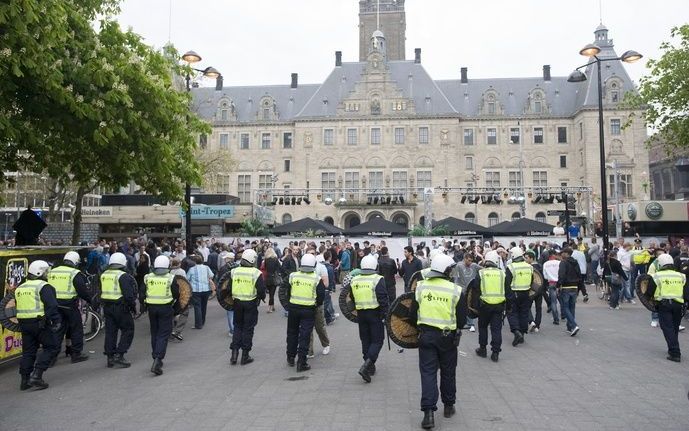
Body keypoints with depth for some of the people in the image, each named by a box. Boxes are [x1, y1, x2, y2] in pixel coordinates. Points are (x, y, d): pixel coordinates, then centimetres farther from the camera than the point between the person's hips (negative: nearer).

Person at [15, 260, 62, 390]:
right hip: (40, 322, -8)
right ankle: (36, 375, -8)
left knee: (28, 351, 15)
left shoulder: (19, 288, 16)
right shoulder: (43, 286, -10)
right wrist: (57, 321, -17)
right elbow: (51, 306, -18)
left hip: (23, 323, 8)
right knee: (52, 347, 1)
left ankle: (25, 380, 18)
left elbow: (19, 307, 21)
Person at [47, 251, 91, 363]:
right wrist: (90, 299, 1)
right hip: (70, 305, -6)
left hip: (55, 304, 6)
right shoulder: (75, 274, -10)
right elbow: (83, 290, -13)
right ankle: (76, 354, 11)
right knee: (76, 329, 7)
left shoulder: (52, 272, 9)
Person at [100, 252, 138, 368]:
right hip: (120, 307, -7)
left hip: (107, 306, 7)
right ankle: (119, 355, -3)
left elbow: (101, 292, 16)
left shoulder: (103, 275, 8)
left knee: (110, 332, 13)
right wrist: (133, 306, -6)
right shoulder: (123, 276, -15)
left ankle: (110, 358, 17)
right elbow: (129, 294, -17)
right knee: (128, 331, 4)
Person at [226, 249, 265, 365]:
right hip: (251, 304, -3)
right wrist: (261, 297, 8)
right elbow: (261, 290, -12)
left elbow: (229, 289, 2)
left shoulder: (234, 271, -1)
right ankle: (245, 356, 13)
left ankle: (234, 352, 12)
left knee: (237, 327, 17)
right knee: (248, 329, 7)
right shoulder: (256, 273, -12)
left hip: (237, 303, 3)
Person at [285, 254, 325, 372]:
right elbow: (321, 295, -8)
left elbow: (284, 291, 2)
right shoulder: (317, 279, -7)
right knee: (304, 336, 2)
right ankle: (301, 363, 3)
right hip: (309, 310, -2)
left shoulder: (292, 276, -2)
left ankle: (290, 358, 29)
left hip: (293, 308, 2)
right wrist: (316, 304, 9)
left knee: (292, 333, 19)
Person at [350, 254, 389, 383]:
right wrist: (385, 314, -8)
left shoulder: (354, 280, 4)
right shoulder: (378, 279, -12)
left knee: (365, 340, 16)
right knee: (377, 340, 2)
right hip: (375, 314, -5)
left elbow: (352, 299, 14)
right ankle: (366, 366, -13)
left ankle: (370, 367, 23)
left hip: (360, 314, 5)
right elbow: (383, 299, -15)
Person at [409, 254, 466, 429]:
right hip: (448, 337, 0)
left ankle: (428, 413, -5)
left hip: (426, 335, 1)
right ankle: (448, 406, 33)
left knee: (428, 372, 4)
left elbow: (413, 314, 1)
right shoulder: (456, 290, -10)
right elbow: (462, 318, -4)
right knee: (448, 372, 17)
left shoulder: (421, 287, -5)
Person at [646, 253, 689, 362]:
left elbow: (649, 292, 1)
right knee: (674, 328, 19)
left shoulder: (656, 276, -2)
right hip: (678, 305, 4)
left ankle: (675, 353, -9)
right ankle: (672, 349, 31)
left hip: (663, 305, -4)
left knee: (668, 329, -2)